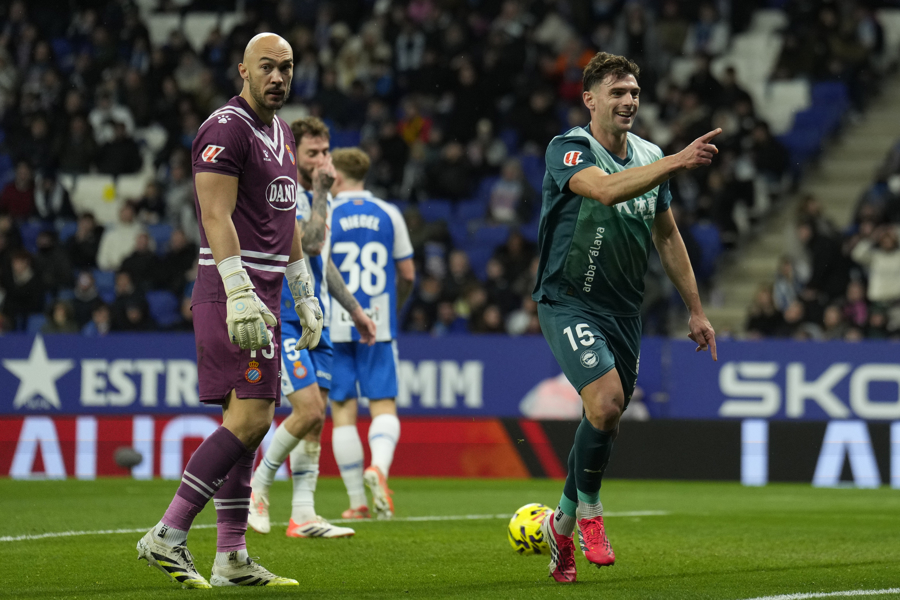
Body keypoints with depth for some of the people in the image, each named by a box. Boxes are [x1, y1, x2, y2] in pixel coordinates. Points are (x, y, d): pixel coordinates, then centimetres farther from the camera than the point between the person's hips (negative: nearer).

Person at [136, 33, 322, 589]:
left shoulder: (282, 134, 19)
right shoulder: (226, 129, -11)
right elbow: (217, 217, -19)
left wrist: (305, 296, 25)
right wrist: (240, 293, -27)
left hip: (262, 298, 10)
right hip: (232, 295, -10)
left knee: (244, 421, 7)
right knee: (251, 418, -16)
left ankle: (232, 559, 9)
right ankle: (168, 536, -14)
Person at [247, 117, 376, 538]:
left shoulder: (319, 197, 16)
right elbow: (310, 243, -25)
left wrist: (354, 309, 27)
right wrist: (321, 192, -20)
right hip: (282, 319, -9)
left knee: (316, 418, 4)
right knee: (309, 409, -16)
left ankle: (303, 516, 6)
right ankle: (258, 486, 3)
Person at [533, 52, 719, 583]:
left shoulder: (649, 156, 8)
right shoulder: (568, 151, -12)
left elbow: (667, 237, 17)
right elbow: (606, 189, -35)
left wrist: (696, 310, 16)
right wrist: (677, 162, -45)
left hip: (624, 310, 6)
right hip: (568, 303, -6)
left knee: (607, 420, 6)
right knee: (606, 401, -24)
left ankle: (563, 524, 26)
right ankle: (589, 511, -1)